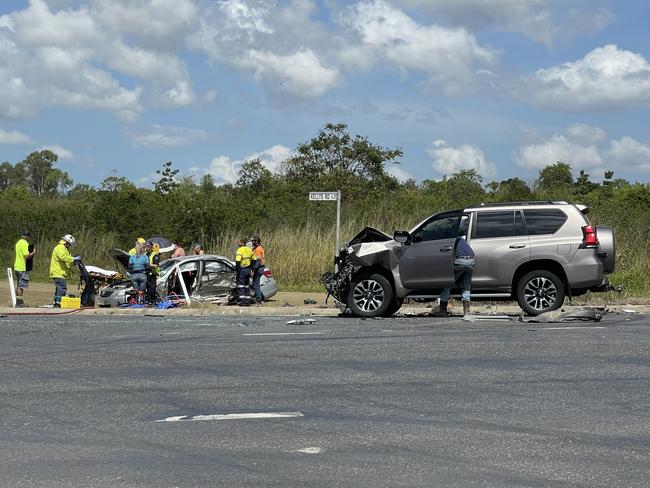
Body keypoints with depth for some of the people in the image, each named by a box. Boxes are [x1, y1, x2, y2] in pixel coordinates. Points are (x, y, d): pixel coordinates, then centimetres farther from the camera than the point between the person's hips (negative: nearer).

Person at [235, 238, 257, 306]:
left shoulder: (240, 250, -14)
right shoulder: (249, 250, 10)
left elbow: (238, 261, -23)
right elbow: (254, 259, 16)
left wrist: (237, 269, -14)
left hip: (242, 269, -7)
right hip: (248, 270, 7)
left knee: (240, 285, -3)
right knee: (247, 285, 16)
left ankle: (242, 301, -10)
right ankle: (247, 301, 16)